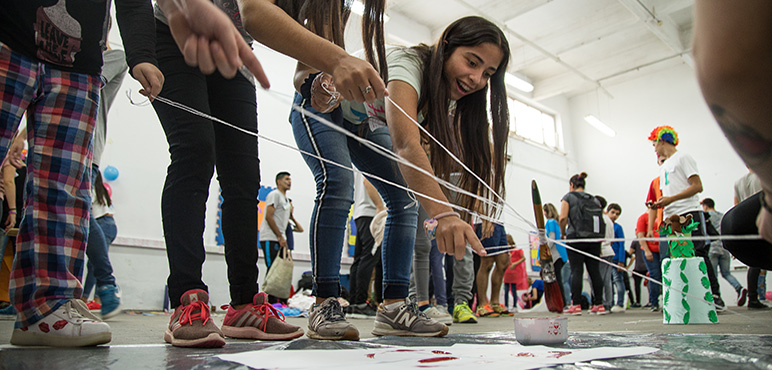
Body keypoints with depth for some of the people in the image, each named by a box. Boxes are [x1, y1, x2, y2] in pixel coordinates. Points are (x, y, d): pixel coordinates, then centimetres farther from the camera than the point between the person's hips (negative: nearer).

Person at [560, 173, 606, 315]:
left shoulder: (568, 197, 2)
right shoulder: (595, 200, 16)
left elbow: (563, 218, -10)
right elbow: (602, 219, 10)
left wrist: (562, 233, 4)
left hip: (575, 238, -4)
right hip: (594, 239, 5)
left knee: (576, 271, -5)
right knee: (594, 271, 6)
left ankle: (575, 305, -6)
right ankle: (598, 305, 9)